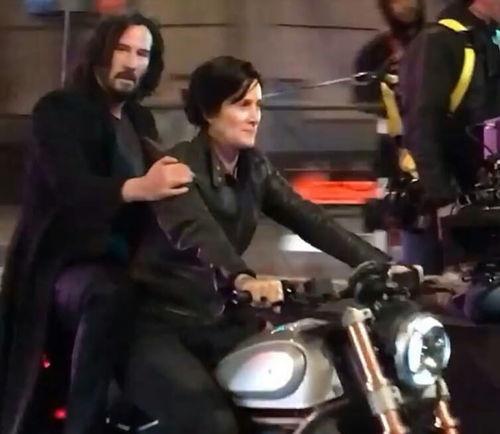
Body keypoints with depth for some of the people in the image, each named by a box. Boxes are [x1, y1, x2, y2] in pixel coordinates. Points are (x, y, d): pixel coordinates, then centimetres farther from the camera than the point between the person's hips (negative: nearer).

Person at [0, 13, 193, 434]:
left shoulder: (141, 120, 18)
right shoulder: (59, 109, -6)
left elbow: (155, 196, 10)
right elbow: (70, 185, -25)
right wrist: (137, 189, -43)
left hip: (122, 264, 8)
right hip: (63, 264, -8)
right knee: (112, 293, -38)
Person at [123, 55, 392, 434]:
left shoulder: (254, 169, 7)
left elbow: (309, 219, -1)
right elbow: (196, 231, -33)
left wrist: (382, 265, -14)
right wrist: (243, 279, -53)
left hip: (219, 319, 7)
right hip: (159, 322, -7)